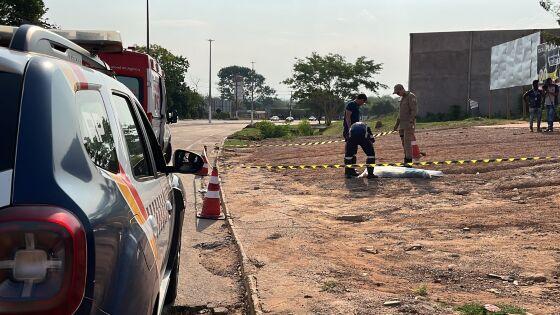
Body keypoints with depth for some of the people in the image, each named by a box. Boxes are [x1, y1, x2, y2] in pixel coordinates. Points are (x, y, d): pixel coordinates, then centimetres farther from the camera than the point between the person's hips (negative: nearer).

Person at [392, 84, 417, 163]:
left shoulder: (411, 96, -9)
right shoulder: (402, 98, 18)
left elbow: (414, 110, -17)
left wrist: (411, 122, -25)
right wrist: (397, 124, 22)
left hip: (409, 124, -9)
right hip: (402, 124, 9)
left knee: (407, 142, -11)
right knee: (404, 143, 8)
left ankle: (409, 161, -8)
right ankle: (406, 163, 13)